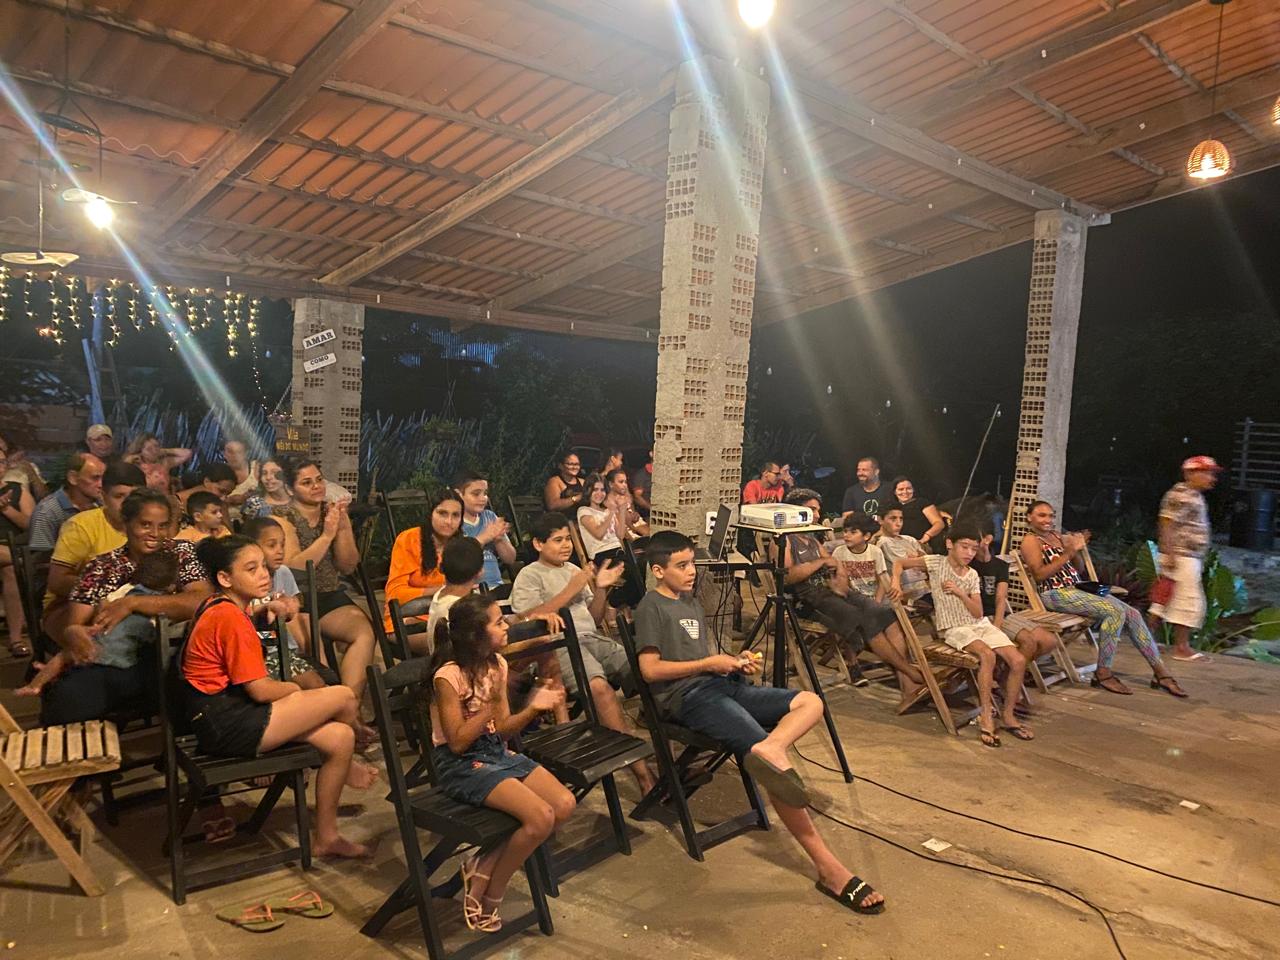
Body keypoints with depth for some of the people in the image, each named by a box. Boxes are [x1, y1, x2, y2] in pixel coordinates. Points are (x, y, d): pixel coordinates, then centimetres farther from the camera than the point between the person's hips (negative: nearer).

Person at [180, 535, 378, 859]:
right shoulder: (231, 618, -20)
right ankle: (346, 763, 20)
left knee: (340, 737, 4)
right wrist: (295, 690, 2)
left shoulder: (217, 607, 12)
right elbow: (260, 690, -20)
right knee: (343, 697, -11)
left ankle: (326, 837, 16)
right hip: (229, 726, -10)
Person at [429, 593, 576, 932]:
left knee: (565, 803, -8)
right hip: (461, 764, -8)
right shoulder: (449, 676, -19)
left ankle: (484, 866, 3)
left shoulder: (497, 664, 3)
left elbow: (502, 730, 7)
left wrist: (534, 707, -9)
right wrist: (492, 703, -26)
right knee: (541, 817, -23)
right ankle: (489, 899, 0)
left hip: (498, 752, 8)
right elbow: (457, 743, -19)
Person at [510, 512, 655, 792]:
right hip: (558, 646, -6)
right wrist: (571, 589, -8)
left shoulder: (575, 570, 25)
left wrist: (600, 588, 7)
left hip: (593, 639, 6)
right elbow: (530, 619, -10)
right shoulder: (529, 576, 7)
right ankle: (643, 774, -34)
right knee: (599, 686, -35)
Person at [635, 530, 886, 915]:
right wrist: (709, 663, -8)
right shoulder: (651, 606, -3)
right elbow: (650, 669, -11)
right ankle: (829, 869, -23)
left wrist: (737, 662, 8)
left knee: (810, 702, -8)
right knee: (776, 766, -25)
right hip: (689, 696, -9)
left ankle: (768, 751, -38)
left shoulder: (691, 602, 23)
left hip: (725, 684, 9)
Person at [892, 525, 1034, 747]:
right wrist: (896, 582, -15)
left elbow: (978, 613, 3)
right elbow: (899, 562, 2)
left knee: (1018, 661, -13)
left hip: (980, 624, 6)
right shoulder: (937, 563, -3)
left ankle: (1008, 715, 4)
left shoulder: (973, 575, 9)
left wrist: (960, 592, -11)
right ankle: (986, 717, -23)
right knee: (988, 655, -34)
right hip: (954, 629, -5)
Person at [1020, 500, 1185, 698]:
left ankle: (1161, 672, 1)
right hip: (1056, 594, -8)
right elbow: (1039, 575, -17)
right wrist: (1067, 554, -19)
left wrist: (1077, 551, 2)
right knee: (1115, 610, -25)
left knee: (1132, 614, -5)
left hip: (1077, 588, 8)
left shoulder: (1057, 536, 20)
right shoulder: (1030, 541, -4)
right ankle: (1103, 673, -17)